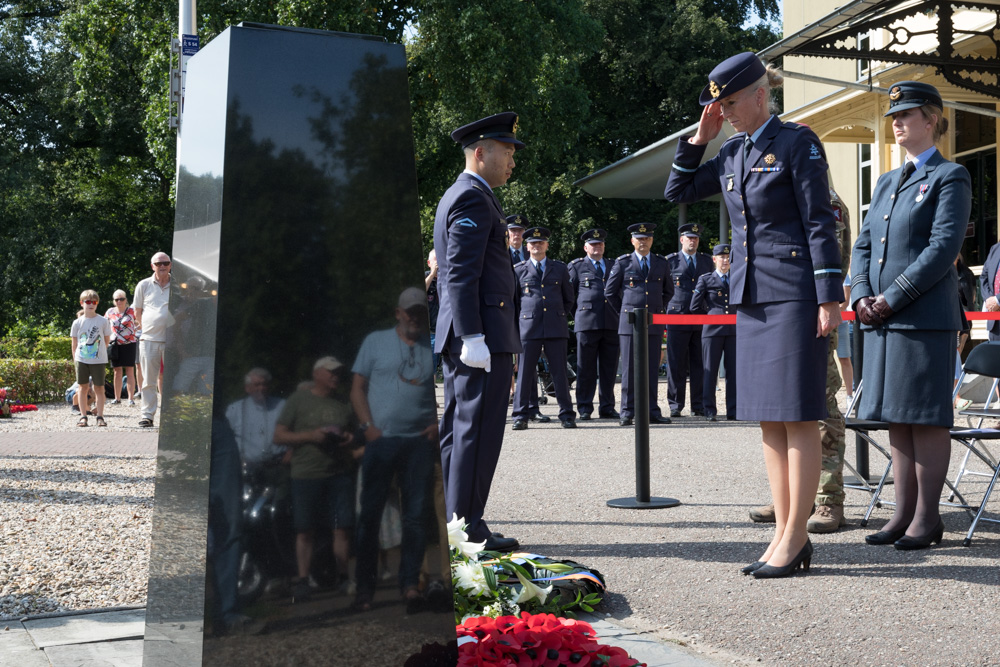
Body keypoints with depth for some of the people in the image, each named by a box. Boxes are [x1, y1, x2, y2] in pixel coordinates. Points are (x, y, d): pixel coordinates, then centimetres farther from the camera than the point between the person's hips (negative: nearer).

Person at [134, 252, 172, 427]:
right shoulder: (144, 285, 7)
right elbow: (137, 311, 17)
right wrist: (146, 328, 11)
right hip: (149, 340, 1)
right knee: (149, 380, 2)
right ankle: (147, 414, 7)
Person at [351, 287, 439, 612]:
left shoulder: (436, 349, 13)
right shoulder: (376, 341, 10)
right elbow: (358, 388, 7)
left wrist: (439, 424, -2)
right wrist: (368, 426, -5)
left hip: (420, 441, 1)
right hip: (381, 440, -1)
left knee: (415, 515, -3)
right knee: (370, 513, 1)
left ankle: (410, 583, -1)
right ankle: (365, 587, 9)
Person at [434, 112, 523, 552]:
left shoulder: (457, 197, 22)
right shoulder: (473, 199, -11)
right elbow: (462, 275, -20)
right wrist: (473, 337, -24)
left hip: (463, 335, 11)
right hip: (482, 334, -11)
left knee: (456, 431, 12)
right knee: (478, 433, -7)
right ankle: (466, 528, -3)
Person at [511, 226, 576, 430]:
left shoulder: (560, 268, 13)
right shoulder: (518, 270, 9)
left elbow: (569, 298, 20)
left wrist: (560, 315, 13)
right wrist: (522, 317, 10)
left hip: (556, 328, 1)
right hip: (529, 328, -1)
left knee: (560, 371, 1)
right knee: (525, 372, -1)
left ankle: (567, 415, 5)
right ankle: (521, 415, 4)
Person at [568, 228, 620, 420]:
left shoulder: (613, 266, 19)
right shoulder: (577, 266, 8)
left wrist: (619, 314, 11)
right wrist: (577, 314, 3)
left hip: (611, 324, 3)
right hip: (587, 323, -3)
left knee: (609, 368, 5)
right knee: (586, 369, -2)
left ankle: (607, 408, 12)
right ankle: (584, 409, 4)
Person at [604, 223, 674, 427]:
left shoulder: (661, 263, 11)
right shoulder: (622, 263, 3)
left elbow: (668, 291, 25)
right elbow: (610, 292, 10)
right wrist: (623, 311, 9)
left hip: (654, 323, 2)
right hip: (629, 323, -2)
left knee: (651, 368, 4)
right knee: (629, 368, -3)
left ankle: (652, 412, 9)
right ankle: (627, 413, 2)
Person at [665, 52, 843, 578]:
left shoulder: (796, 142, -6)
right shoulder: (731, 153, 14)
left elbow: (820, 222, -10)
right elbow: (677, 192, 20)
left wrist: (829, 298, -14)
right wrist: (699, 136, 10)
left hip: (793, 293, -7)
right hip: (750, 298, 8)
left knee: (797, 417, -4)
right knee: (768, 419, 8)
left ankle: (794, 537, 2)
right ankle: (786, 533, 14)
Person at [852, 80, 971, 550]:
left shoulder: (950, 177, -2)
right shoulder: (887, 182, 20)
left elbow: (944, 247, -12)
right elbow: (864, 244, 17)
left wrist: (893, 298, -16)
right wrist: (861, 296, -1)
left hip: (926, 317, -7)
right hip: (881, 319, 7)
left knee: (927, 418, -3)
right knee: (896, 418, 9)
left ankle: (927, 518, 3)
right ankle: (903, 512, 15)